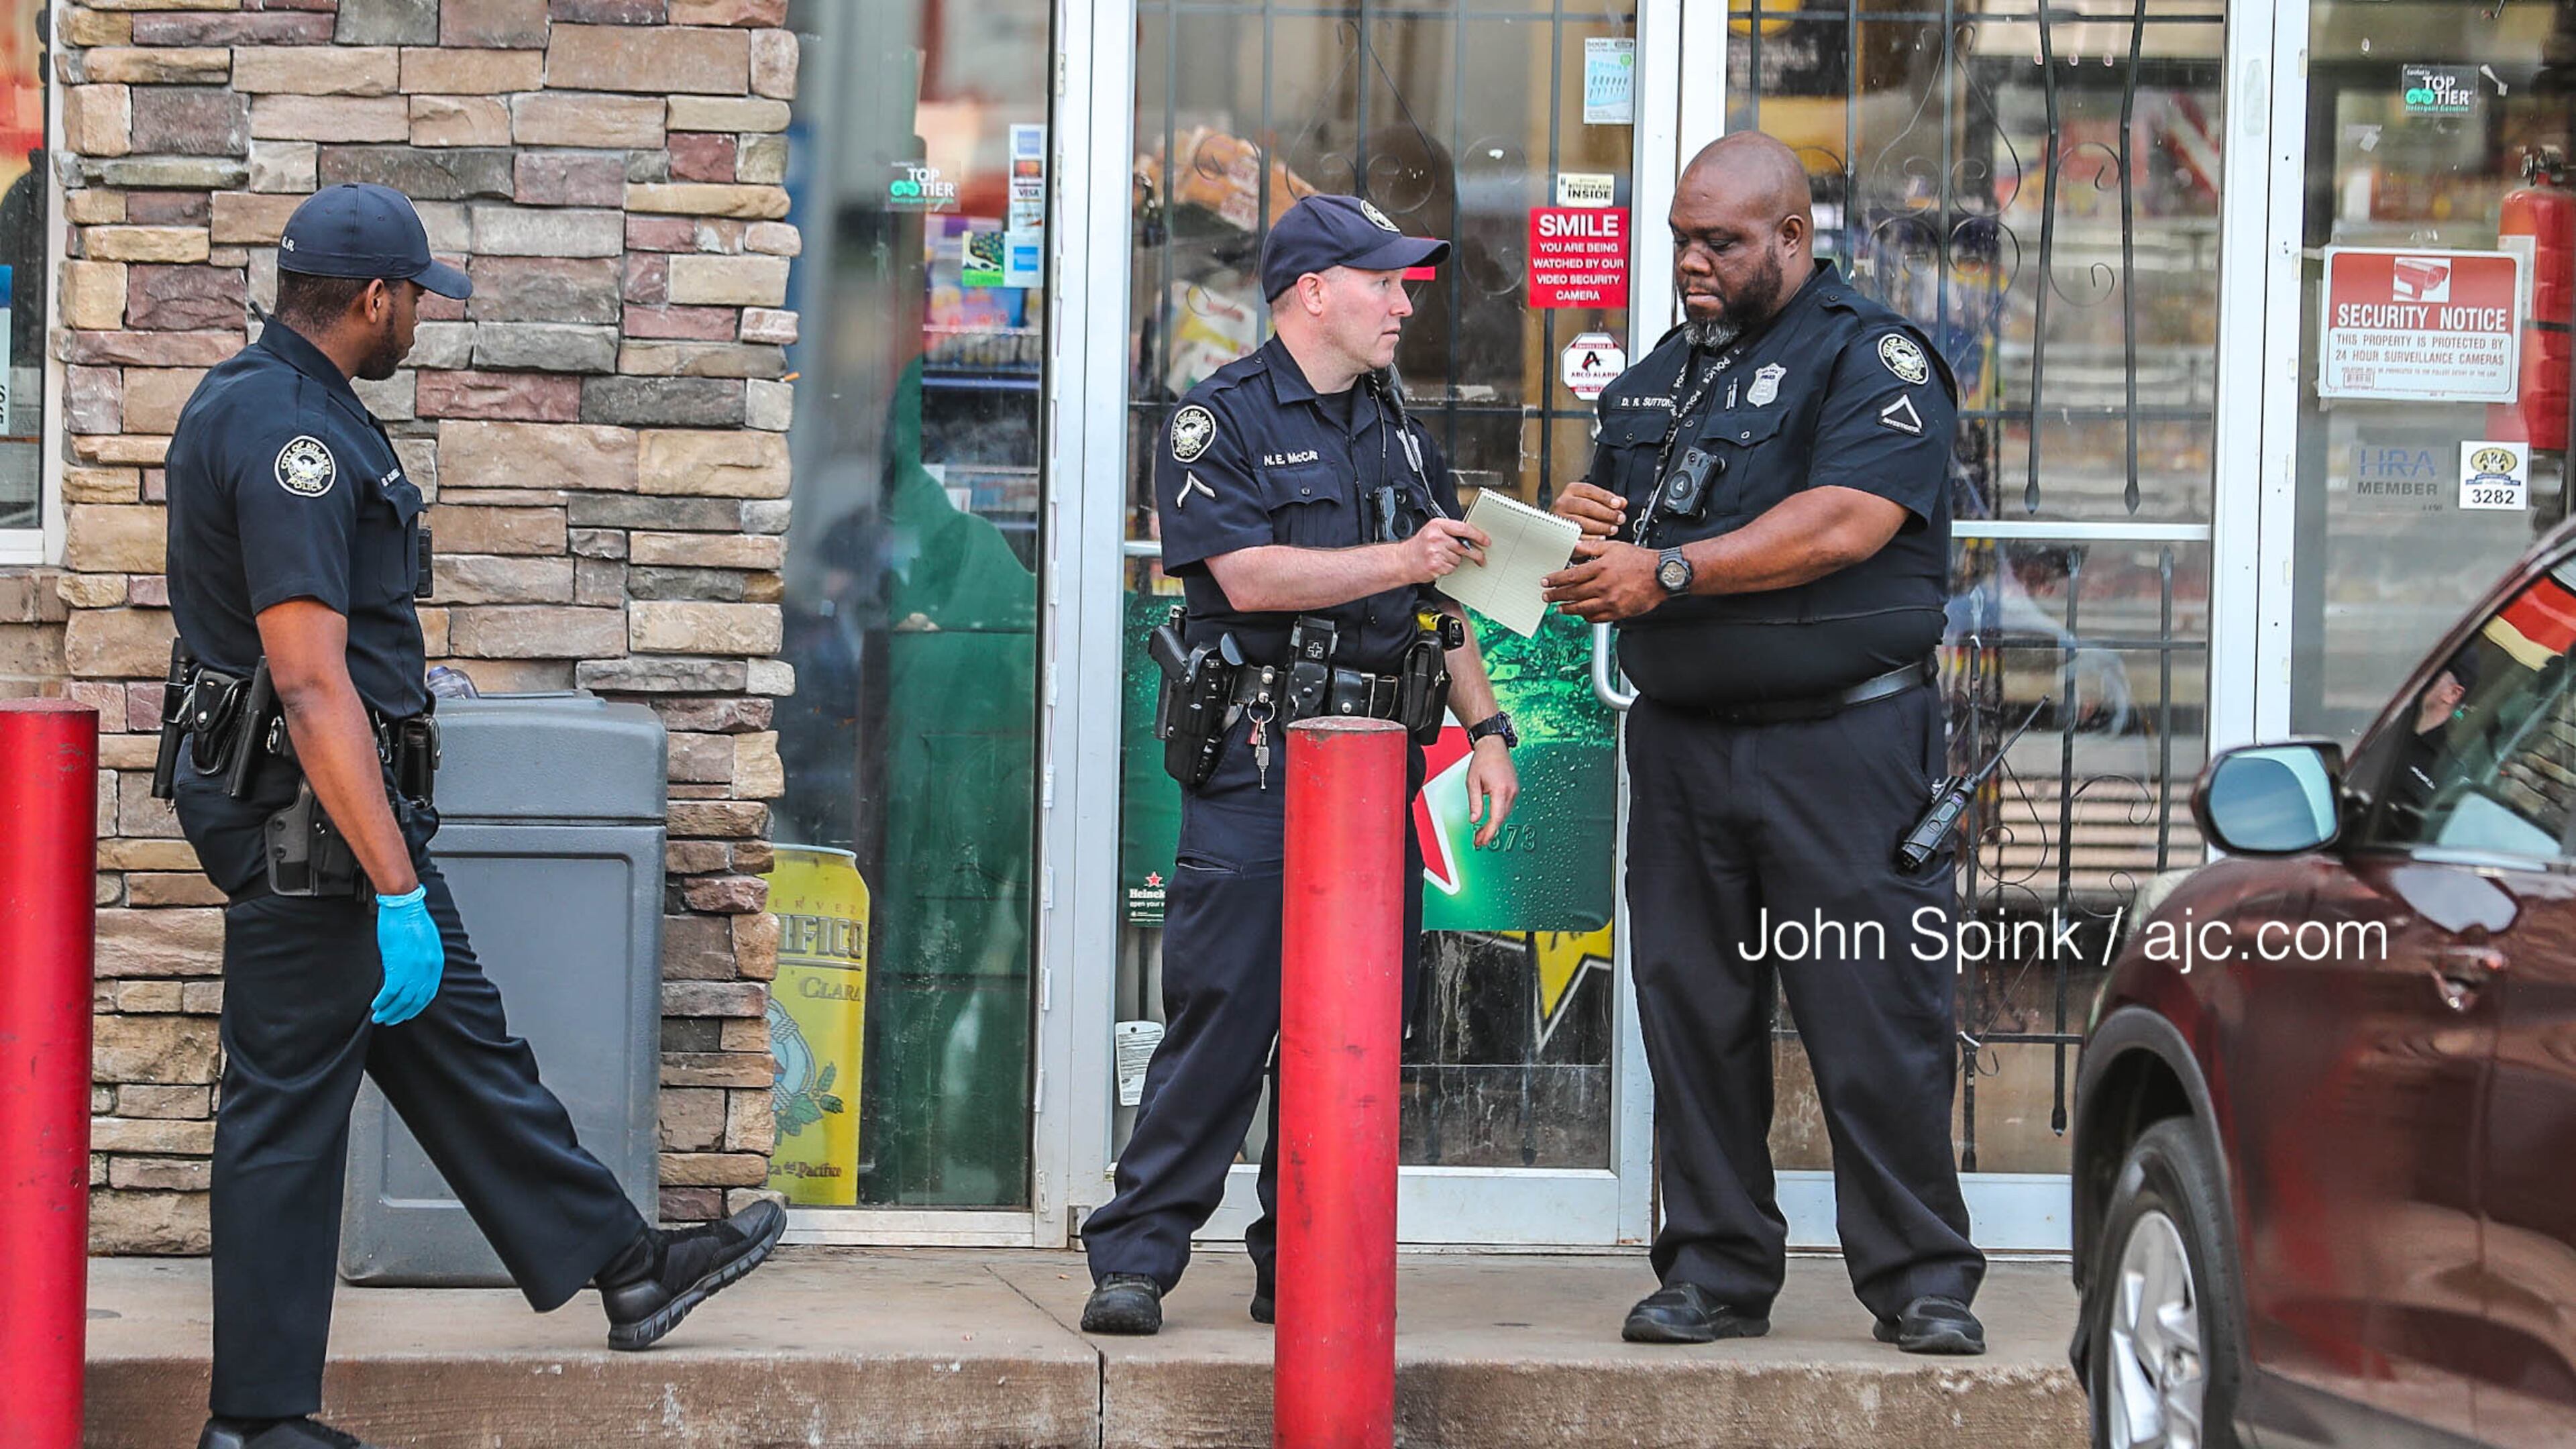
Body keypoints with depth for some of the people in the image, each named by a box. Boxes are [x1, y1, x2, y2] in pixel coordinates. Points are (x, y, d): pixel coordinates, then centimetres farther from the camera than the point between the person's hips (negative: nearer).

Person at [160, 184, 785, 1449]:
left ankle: (623, 1264, 27)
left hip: (336, 804, 11)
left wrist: (395, 683, 43)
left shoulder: (251, 400, 12)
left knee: (457, 1039, 17)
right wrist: (395, 890, -29)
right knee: (286, 1107, -3)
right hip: (305, 820, -11)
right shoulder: (290, 437, -22)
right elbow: (311, 687, -28)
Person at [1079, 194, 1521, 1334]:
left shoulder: (1397, 430, 19)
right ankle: (1135, 1260, -4)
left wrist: (1486, 728, 13)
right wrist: (1399, 562, -17)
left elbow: (1442, 602, 23)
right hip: (1255, 767, -6)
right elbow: (1246, 573, -15)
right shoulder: (1221, 420, -2)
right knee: (1220, 1017, -9)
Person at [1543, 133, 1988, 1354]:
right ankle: (1714, 1272, 14)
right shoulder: (1658, 376, 19)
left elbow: (1845, 524, -19)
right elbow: (1615, 538, 29)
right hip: (1681, 740, 7)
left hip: (1841, 739, -6)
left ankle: (1921, 1280, 2)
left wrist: (1667, 571, -17)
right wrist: (1583, 525, 4)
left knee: (1875, 1017, -6)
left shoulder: (1872, 360, -4)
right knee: (1692, 1014, 6)